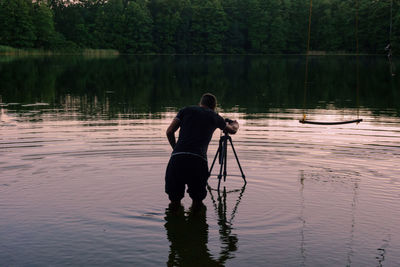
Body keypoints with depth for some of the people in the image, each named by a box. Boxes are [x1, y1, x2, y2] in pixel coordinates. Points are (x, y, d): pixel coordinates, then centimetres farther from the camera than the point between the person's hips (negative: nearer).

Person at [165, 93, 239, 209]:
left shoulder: (186, 110, 19)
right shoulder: (214, 117, 20)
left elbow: (169, 132, 11)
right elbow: (232, 130, 38)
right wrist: (235, 124, 61)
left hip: (177, 157, 1)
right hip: (198, 160, -1)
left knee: (174, 201, 16)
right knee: (197, 202, 15)